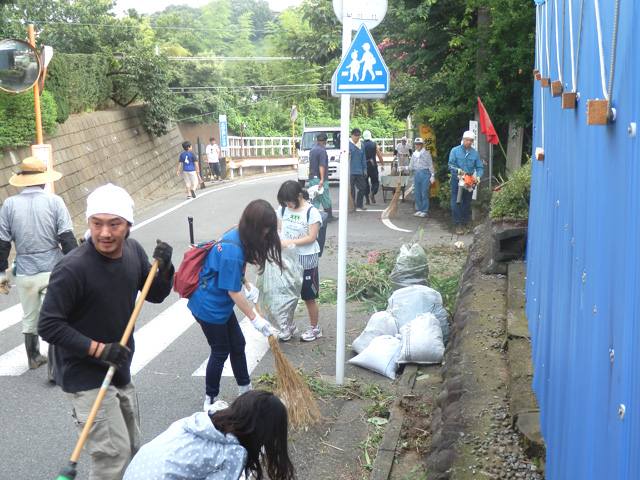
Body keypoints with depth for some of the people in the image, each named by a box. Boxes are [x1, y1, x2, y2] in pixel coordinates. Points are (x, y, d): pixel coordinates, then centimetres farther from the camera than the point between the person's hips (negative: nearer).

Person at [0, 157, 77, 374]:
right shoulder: (55, 201, -6)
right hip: (52, 269, -2)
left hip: (25, 272, 3)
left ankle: (33, 358, 36)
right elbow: (67, 238, -8)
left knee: (29, 318, 19)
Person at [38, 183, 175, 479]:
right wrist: (99, 349, -25)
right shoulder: (72, 268, -25)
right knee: (113, 455, -6)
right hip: (85, 379, -8)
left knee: (131, 449, 21)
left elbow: (156, 295, 8)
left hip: (120, 372, 8)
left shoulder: (133, 250, -3)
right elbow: (49, 325, -21)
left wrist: (164, 269, -12)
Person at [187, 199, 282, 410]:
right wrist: (255, 319, -17)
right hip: (209, 307, -9)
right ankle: (211, 400, 23)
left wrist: (248, 287, 5)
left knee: (237, 345, 17)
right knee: (220, 351, 5)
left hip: (220, 304, 9)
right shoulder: (233, 250, -32)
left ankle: (245, 390, 34)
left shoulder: (237, 236, -3)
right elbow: (233, 291, -25)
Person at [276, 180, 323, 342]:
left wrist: (290, 242, -25)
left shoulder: (311, 212, -15)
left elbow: (311, 237, -17)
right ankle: (289, 325, 34)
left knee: (309, 297, 7)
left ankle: (314, 328, 24)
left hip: (306, 259, -5)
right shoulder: (283, 209, 1)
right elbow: (279, 229, 9)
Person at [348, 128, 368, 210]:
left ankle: (359, 204, 21)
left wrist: (364, 169, 15)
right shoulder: (348, 144, -4)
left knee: (363, 187, 7)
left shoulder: (361, 145, 14)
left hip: (359, 171, 6)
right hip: (351, 172, -6)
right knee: (351, 189, -1)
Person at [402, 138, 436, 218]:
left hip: (425, 174, -5)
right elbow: (411, 166, 15)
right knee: (417, 194, 6)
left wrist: (432, 175, -6)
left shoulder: (426, 154, -2)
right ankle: (419, 210, 17)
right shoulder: (414, 154, 12)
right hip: (416, 174, 5)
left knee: (424, 194, -4)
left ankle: (424, 211, 3)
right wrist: (404, 168, -1)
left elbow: (430, 165, -1)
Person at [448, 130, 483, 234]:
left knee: (467, 204, 7)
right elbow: (450, 165, -6)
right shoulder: (455, 150, -1)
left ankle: (465, 224, 17)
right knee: (456, 203, -7)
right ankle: (458, 224, -1)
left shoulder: (475, 153, 7)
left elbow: (480, 167, 6)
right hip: (456, 180, -3)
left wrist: (478, 176, -15)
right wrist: (457, 169, -27)